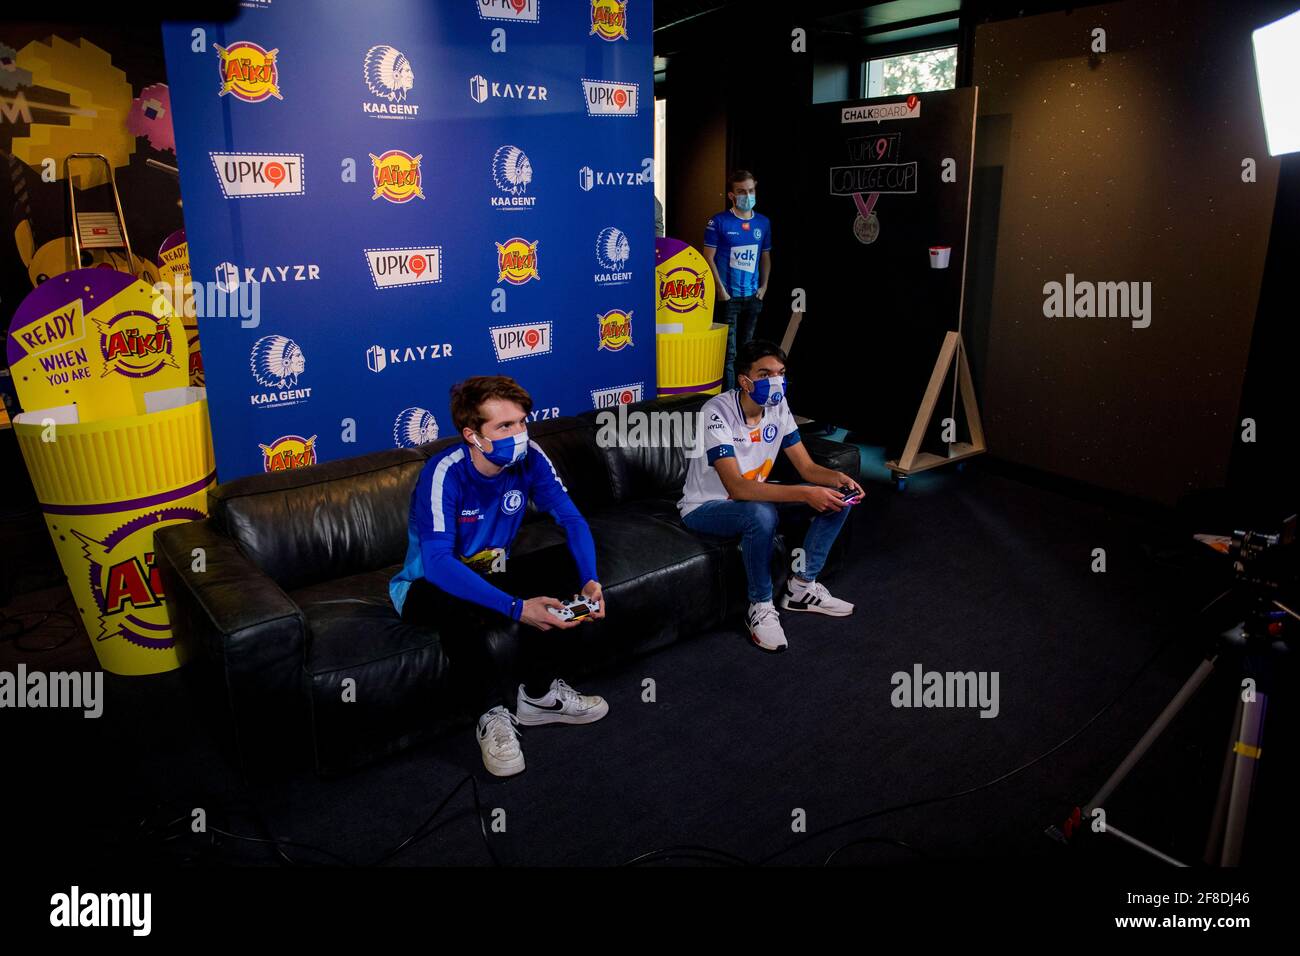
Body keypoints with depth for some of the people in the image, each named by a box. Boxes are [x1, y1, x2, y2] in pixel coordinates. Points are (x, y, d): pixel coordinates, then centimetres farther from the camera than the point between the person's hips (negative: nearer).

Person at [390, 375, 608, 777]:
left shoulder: (529, 458, -14)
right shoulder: (444, 473, -29)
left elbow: (571, 519, -12)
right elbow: (439, 564, -39)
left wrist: (590, 581, -30)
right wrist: (517, 608, -47)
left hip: (488, 573, 6)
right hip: (428, 585, -6)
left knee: (569, 570, -17)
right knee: (495, 624, -38)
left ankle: (537, 693, -3)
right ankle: (495, 717, -12)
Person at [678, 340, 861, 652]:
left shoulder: (778, 407, -7)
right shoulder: (717, 413, -29)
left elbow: (806, 467, -3)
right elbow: (737, 488, -38)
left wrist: (839, 479, -25)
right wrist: (805, 493, -43)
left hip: (753, 496, 7)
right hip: (704, 507, -7)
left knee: (838, 496, -5)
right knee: (762, 515, -40)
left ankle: (801, 586, 4)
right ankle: (760, 607, -17)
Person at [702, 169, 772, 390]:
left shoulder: (763, 223, 7)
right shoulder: (719, 222, -7)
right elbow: (708, 257, -6)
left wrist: (764, 287, 5)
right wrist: (720, 289, -12)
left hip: (753, 296, 5)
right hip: (728, 297, -5)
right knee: (728, 351, -5)